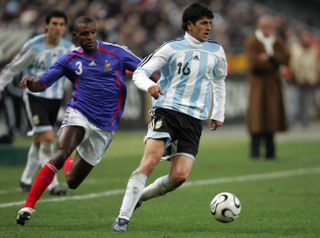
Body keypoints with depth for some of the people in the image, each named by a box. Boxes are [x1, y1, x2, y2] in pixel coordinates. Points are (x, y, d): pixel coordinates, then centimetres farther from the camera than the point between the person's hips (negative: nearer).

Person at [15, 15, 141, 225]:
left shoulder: (116, 52, -1)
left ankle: (69, 164, 43)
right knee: (61, 153, -31)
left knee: (72, 182, 5)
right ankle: (28, 206, -28)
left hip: (105, 127, 0)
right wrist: (31, 83, -22)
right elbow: (42, 83, 1)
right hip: (79, 115, 0)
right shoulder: (70, 59, 3)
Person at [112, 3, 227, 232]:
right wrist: (149, 85, -23)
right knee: (151, 159, -22)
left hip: (194, 119, 3)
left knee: (180, 175, -12)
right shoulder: (172, 48, 1)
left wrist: (219, 113, 25)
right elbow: (140, 72, -1)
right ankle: (123, 217, -19)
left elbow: (219, 81, 30)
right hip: (166, 111, -3)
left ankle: (140, 196, 13)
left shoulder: (216, 51, 12)